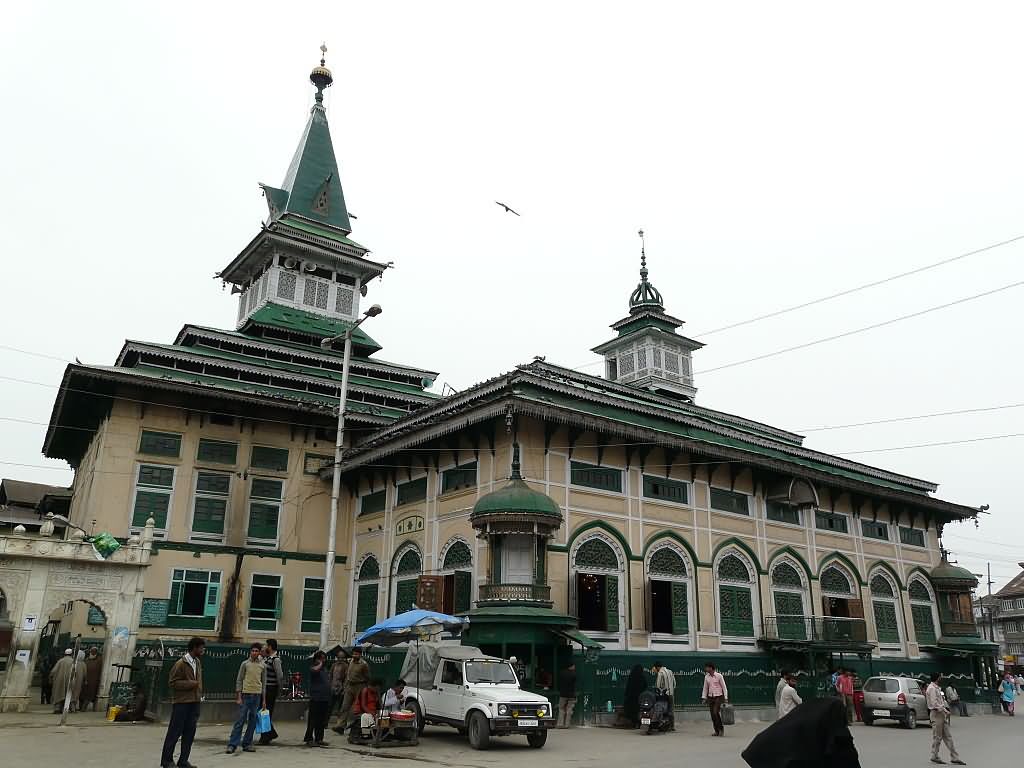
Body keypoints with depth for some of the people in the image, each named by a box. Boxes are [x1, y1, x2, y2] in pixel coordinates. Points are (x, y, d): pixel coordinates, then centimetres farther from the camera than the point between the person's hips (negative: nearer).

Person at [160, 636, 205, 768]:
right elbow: (172, 682, -13)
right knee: (175, 732, 2)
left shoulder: (198, 663, 11)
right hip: (181, 703, -7)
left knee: (190, 732, 8)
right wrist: (190, 684, -18)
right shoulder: (181, 664, -13)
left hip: (194, 703, 7)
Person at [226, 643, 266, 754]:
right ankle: (232, 744, 0)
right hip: (246, 694, -3)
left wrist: (264, 699, 8)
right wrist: (239, 696, -7)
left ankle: (247, 744, 12)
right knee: (240, 720, -5)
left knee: (253, 721, 5)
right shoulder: (245, 664, 0)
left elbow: (264, 683, 11)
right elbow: (239, 680, 0)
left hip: (257, 695, 3)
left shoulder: (263, 666, 7)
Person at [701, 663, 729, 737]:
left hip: (718, 696, -5)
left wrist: (726, 698, -9)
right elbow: (705, 688, 13)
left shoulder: (719, 676, -8)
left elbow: (724, 687, -5)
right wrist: (704, 698, 8)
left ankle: (721, 728, 1)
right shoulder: (706, 677, 6)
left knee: (716, 713, -16)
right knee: (712, 714, 3)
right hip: (710, 697, 5)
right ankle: (717, 731, 13)